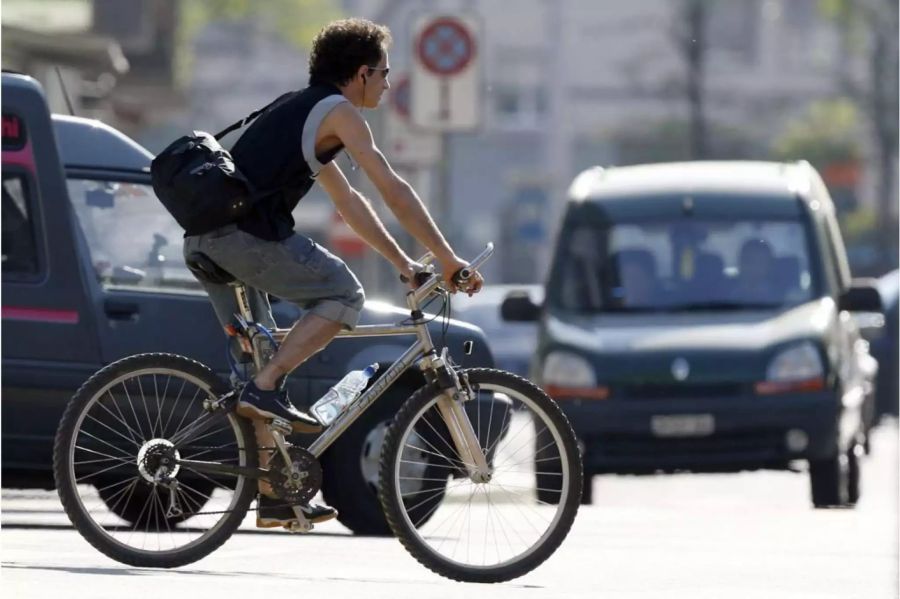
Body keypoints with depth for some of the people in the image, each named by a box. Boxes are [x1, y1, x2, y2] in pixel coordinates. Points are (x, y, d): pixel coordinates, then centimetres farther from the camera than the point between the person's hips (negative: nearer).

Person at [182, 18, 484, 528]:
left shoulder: (301, 110, 29)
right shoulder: (339, 111, 0)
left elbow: (349, 201, 34)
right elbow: (394, 191, -3)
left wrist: (403, 262, 34)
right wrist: (448, 259, 1)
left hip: (206, 239, 9)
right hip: (245, 235, -9)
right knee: (344, 294, -1)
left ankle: (273, 495, 17)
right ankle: (267, 390, -9)